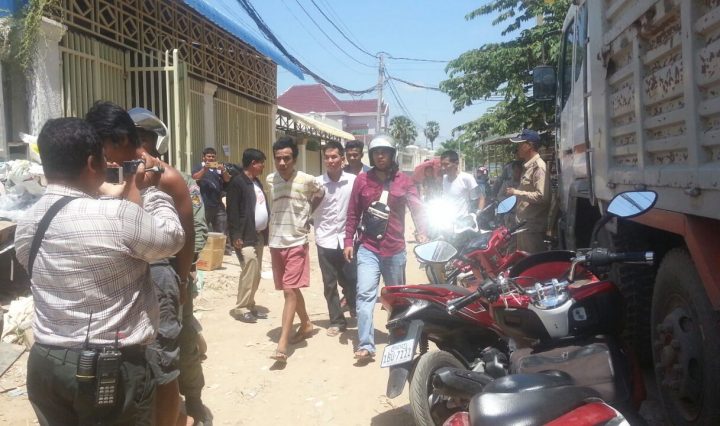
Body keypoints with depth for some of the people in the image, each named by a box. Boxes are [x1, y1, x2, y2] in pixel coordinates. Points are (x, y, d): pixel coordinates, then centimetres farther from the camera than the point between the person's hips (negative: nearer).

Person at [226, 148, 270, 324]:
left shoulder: (256, 182, 16)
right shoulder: (237, 182, -10)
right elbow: (232, 211, -15)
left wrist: (265, 232, 14)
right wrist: (235, 236, -20)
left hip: (259, 235, 9)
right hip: (245, 236, -9)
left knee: (256, 273, 10)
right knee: (249, 270, -12)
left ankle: (250, 305, 19)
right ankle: (241, 308, -2)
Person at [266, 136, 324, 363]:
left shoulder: (307, 180, -10)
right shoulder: (270, 180, 1)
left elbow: (319, 195, 13)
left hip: (297, 243, -4)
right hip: (276, 243, 5)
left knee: (290, 291, -9)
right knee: (291, 290, 15)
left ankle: (282, 343, -10)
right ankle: (306, 324, 34)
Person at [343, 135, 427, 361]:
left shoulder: (404, 181, 0)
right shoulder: (362, 180, 2)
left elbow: (417, 207, -6)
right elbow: (353, 214, 5)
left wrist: (421, 231, -22)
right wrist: (348, 241, 2)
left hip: (395, 249, 1)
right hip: (368, 249, -1)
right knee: (365, 294, -13)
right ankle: (366, 345, -11)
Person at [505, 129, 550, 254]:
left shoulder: (538, 166, -15)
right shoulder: (527, 166, 16)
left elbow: (541, 196, -24)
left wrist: (517, 192, -20)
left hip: (533, 226, -10)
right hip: (523, 224, 10)